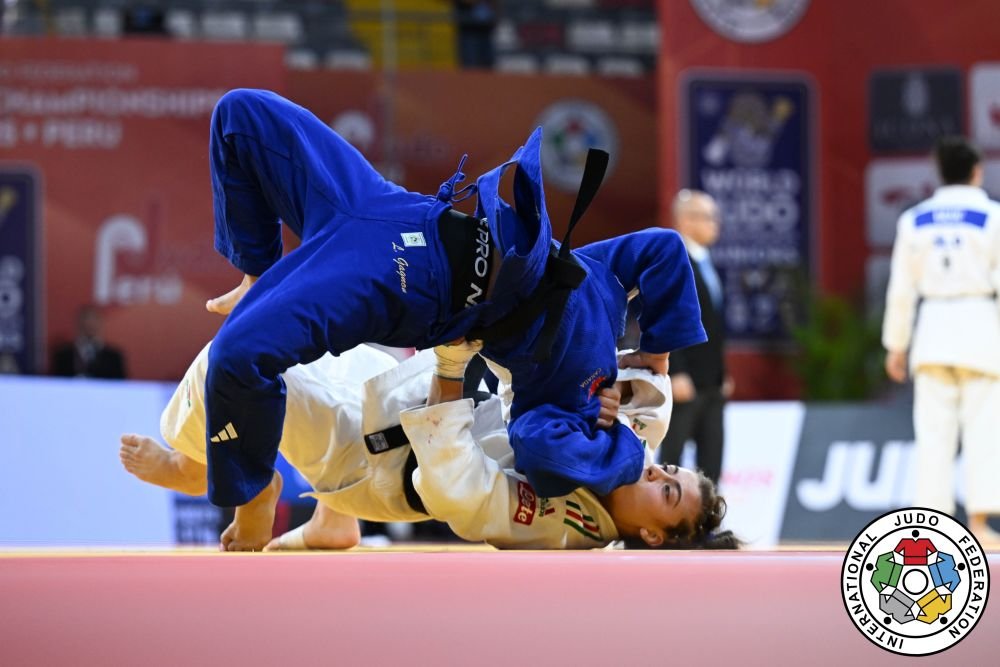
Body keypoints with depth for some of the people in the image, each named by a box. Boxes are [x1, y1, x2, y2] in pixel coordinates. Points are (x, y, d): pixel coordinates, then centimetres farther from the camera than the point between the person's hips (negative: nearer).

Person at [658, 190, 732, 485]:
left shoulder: (706, 264, 16)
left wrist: (723, 373, 17)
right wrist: (676, 375, -21)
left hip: (712, 384, 8)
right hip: (684, 382, -8)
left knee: (712, 460, 6)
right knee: (671, 459, -4)